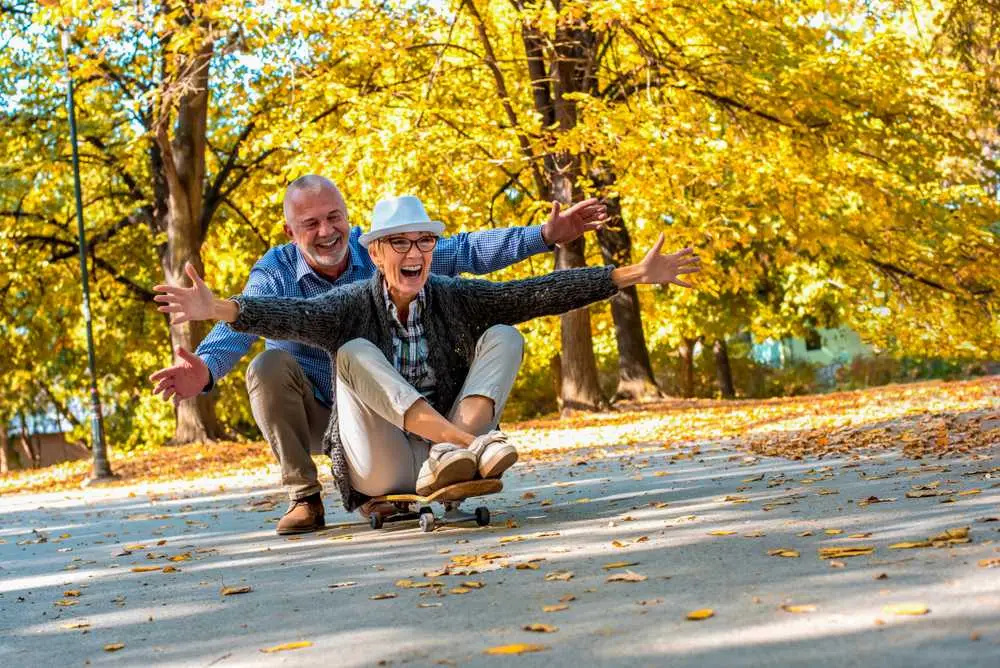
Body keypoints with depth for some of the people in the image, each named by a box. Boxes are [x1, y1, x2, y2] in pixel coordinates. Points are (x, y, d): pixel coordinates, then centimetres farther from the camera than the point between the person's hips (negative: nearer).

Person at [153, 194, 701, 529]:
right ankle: (471, 444, -34)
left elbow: (540, 292, -6)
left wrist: (632, 276, -14)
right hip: (383, 468, -2)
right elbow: (293, 316, -24)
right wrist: (220, 309, -43)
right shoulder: (353, 307, -5)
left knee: (502, 338, -10)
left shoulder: (457, 299, 2)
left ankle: (454, 456, -33)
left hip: (447, 451, 2)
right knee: (355, 352, -22)